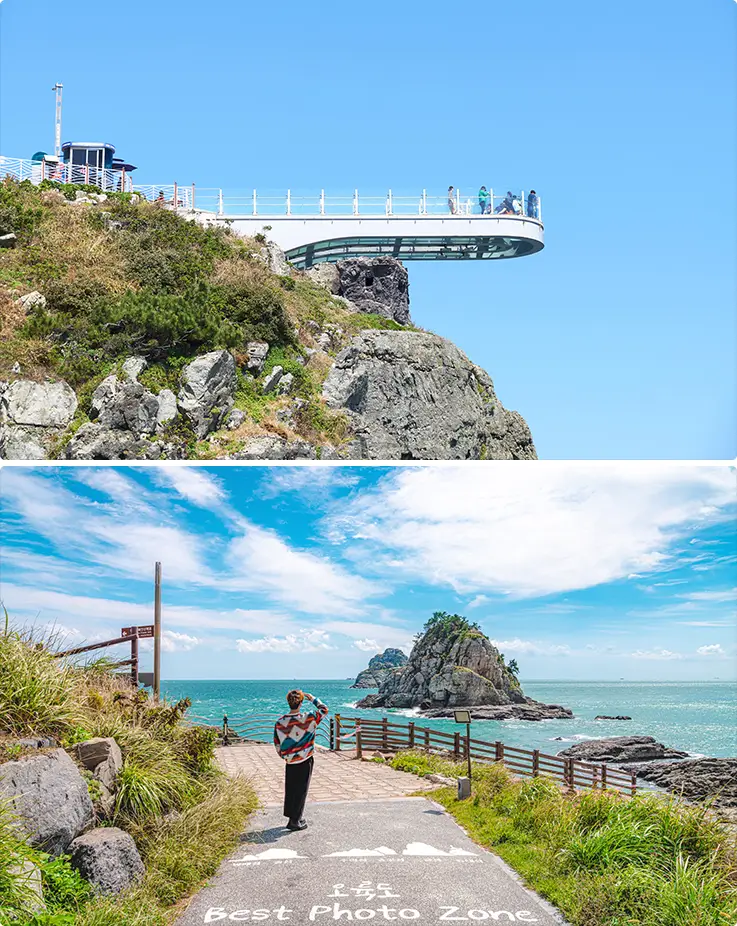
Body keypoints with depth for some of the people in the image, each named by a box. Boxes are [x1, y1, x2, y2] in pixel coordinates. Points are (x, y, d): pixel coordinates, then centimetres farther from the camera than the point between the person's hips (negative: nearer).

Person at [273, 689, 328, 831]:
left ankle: (292, 816, 27)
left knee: (290, 790, 16)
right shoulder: (308, 718, -16)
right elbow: (324, 709, 2)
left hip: (289, 762, 3)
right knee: (301, 790, 5)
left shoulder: (280, 722, -8)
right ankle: (295, 821, 8)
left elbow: (277, 745, 1)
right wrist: (312, 698, 12)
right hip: (305, 761, -3)